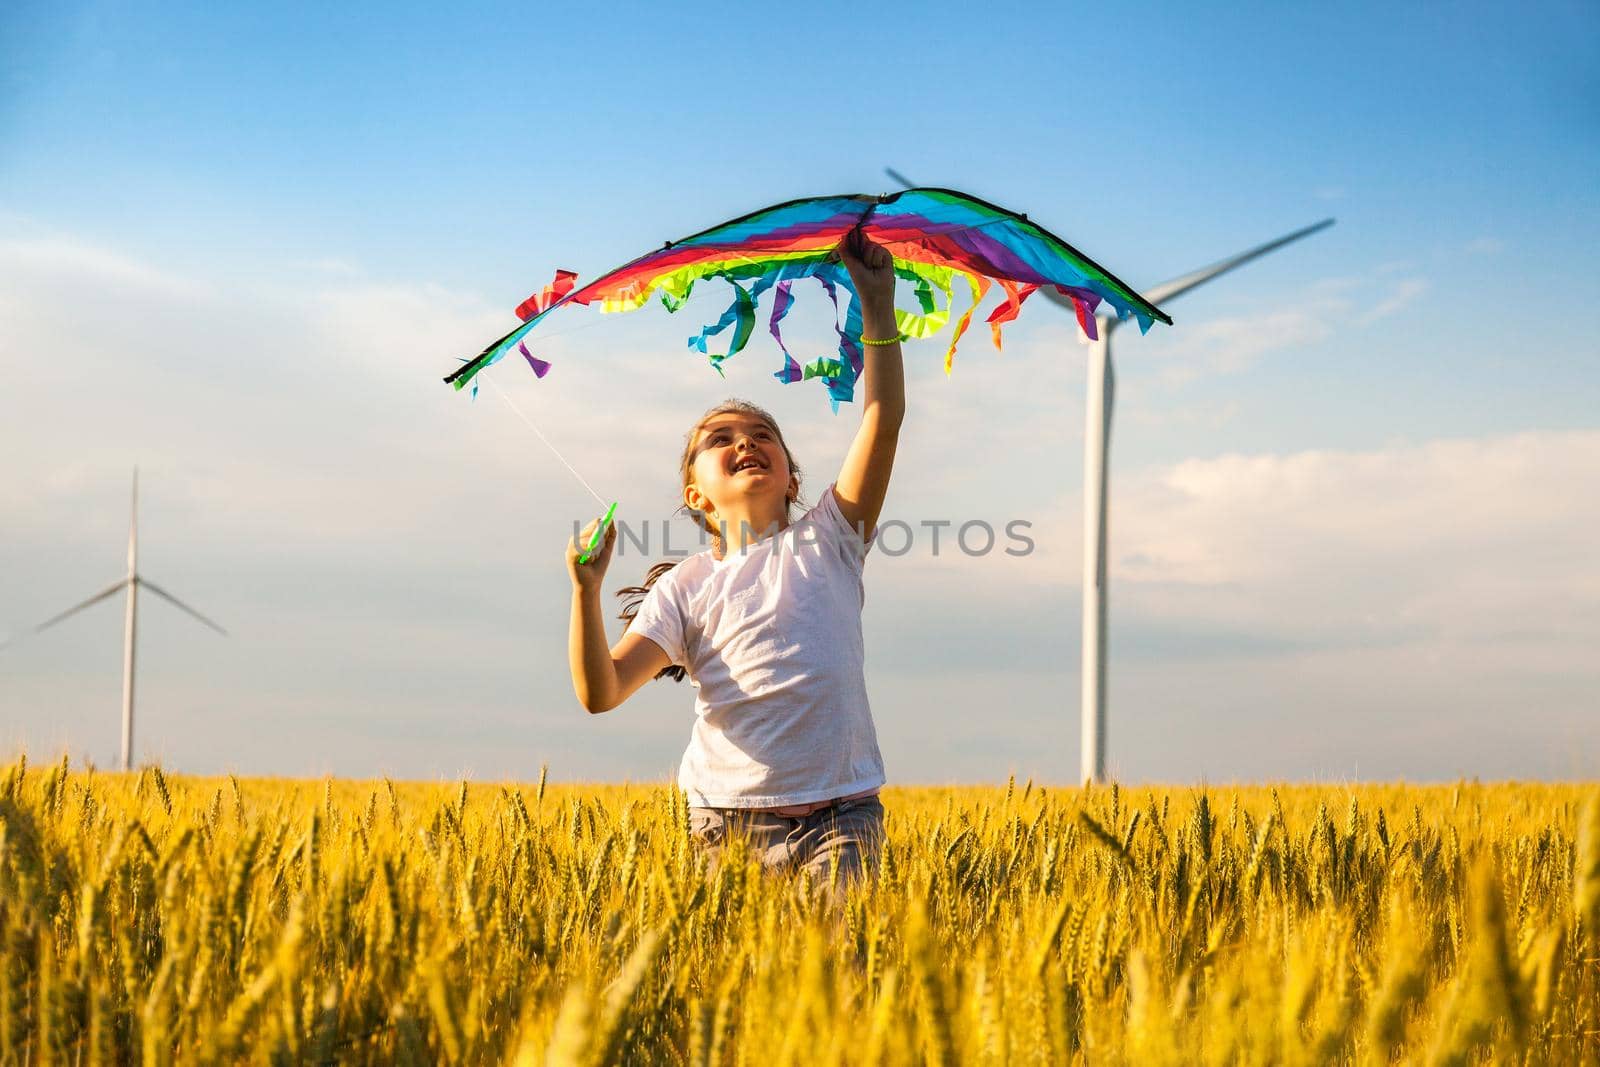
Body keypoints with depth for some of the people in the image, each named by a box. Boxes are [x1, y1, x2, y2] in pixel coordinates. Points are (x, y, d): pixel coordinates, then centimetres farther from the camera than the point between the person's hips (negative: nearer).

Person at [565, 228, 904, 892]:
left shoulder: (825, 543, 11)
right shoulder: (686, 586, 9)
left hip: (837, 815, -1)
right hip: (728, 820, 1)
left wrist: (877, 303, -5)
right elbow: (600, 693, -2)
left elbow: (884, 418, 1)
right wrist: (586, 590, -16)